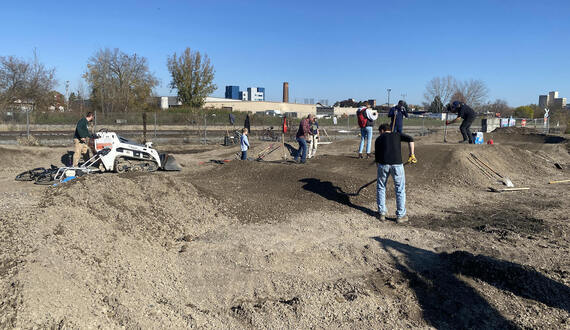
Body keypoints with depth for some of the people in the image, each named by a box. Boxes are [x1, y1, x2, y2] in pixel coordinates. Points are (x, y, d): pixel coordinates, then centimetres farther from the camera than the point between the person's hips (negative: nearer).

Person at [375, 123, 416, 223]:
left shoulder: (379, 139, 22)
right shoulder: (397, 134, 22)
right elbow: (410, 139, 4)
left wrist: (378, 165, 33)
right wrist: (412, 154, 8)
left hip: (383, 163, 1)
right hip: (397, 163, -1)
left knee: (380, 187, 20)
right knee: (400, 189, 12)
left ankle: (382, 213, 23)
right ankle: (400, 216, 17)